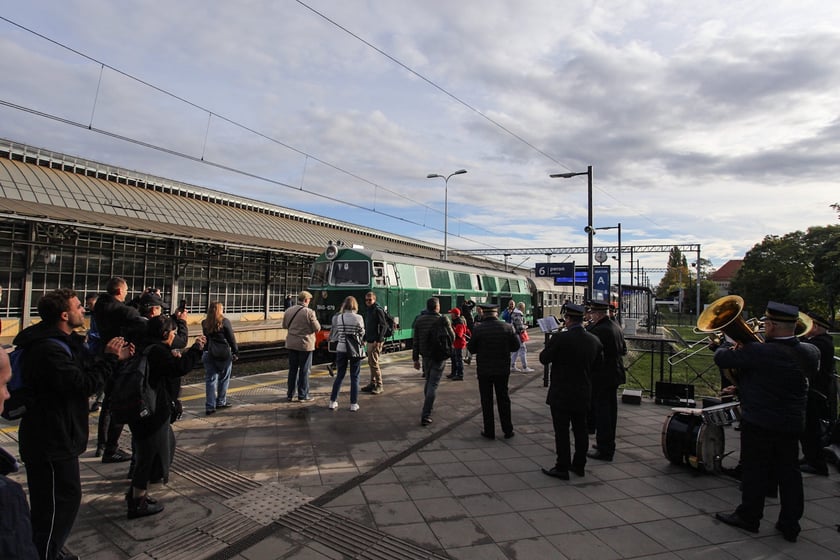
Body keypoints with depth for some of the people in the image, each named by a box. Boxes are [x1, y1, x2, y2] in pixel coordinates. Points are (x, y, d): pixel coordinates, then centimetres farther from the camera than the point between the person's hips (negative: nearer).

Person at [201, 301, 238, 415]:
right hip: (224, 354, -3)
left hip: (208, 353, 3)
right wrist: (236, 352, 0)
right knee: (223, 379, 14)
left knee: (210, 380, 6)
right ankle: (221, 402, 24)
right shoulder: (224, 321, -10)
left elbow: (206, 337, 10)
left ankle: (210, 406, 3)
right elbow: (231, 338, -7)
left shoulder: (205, 323, 2)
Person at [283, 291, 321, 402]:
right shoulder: (309, 312, -14)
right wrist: (315, 321, 7)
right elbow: (317, 328, -12)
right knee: (304, 370, 5)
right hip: (305, 344, -5)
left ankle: (290, 394, 20)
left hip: (291, 344, 5)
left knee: (292, 370, 14)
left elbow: (284, 325, 14)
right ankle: (302, 395, 10)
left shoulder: (288, 310, 2)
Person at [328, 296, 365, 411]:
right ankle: (353, 404, 9)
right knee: (354, 377, 7)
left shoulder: (338, 318, -3)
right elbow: (361, 334, -2)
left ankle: (333, 402, 19)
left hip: (341, 349, 3)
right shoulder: (358, 318, -10)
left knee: (339, 376, 15)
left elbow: (334, 335, 2)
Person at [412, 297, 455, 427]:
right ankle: (425, 415, -5)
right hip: (439, 357, -5)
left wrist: (415, 358, 9)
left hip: (426, 356, 5)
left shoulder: (419, 320, 1)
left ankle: (428, 407, 35)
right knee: (433, 385, -2)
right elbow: (452, 337, -4)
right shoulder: (442, 320, -13)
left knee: (428, 382, 23)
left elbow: (415, 341, 3)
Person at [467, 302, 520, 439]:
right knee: (503, 399, 15)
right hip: (503, 370, 2)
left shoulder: (478, 329, -13)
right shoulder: (507, 327, -7)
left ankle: (489, 432, 15)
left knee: (487, 401, 10)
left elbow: (471, 349, -6)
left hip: (484, 371, -2)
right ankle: (508, 430, 21)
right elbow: (516, 346, 1)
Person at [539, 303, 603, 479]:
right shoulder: (594, 340, -2)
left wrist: (552, 342, 2)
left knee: (562, 431, 4)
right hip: (583, 394, 6)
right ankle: (579, 465, 28)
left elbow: (544, 359, -12)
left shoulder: (560, 338, -21)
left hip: (561, 394, -6)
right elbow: (598, 363, 10)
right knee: (580, 430, 16)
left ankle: (562, 468, 11)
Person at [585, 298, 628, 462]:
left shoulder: (598, 330, -21)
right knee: (610, 410, 18)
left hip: (601, 377, -9)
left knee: (601, 412, -1)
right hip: (615, 375, 10)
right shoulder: (616, 327, 8)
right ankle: (608, 444, 31)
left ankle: (604, 450, 5)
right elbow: (623, 350, 15)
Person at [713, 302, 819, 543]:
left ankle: (749, 516, 22)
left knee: (755, 471, 8)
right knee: (789, 472, 15)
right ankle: (790, 524, 24)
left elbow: (722, 359, -20)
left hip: (759, 422, -6)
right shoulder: (809, 352, -4)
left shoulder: (758, 352, -26)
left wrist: (721, 348, 6)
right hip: (792, 423, 6)